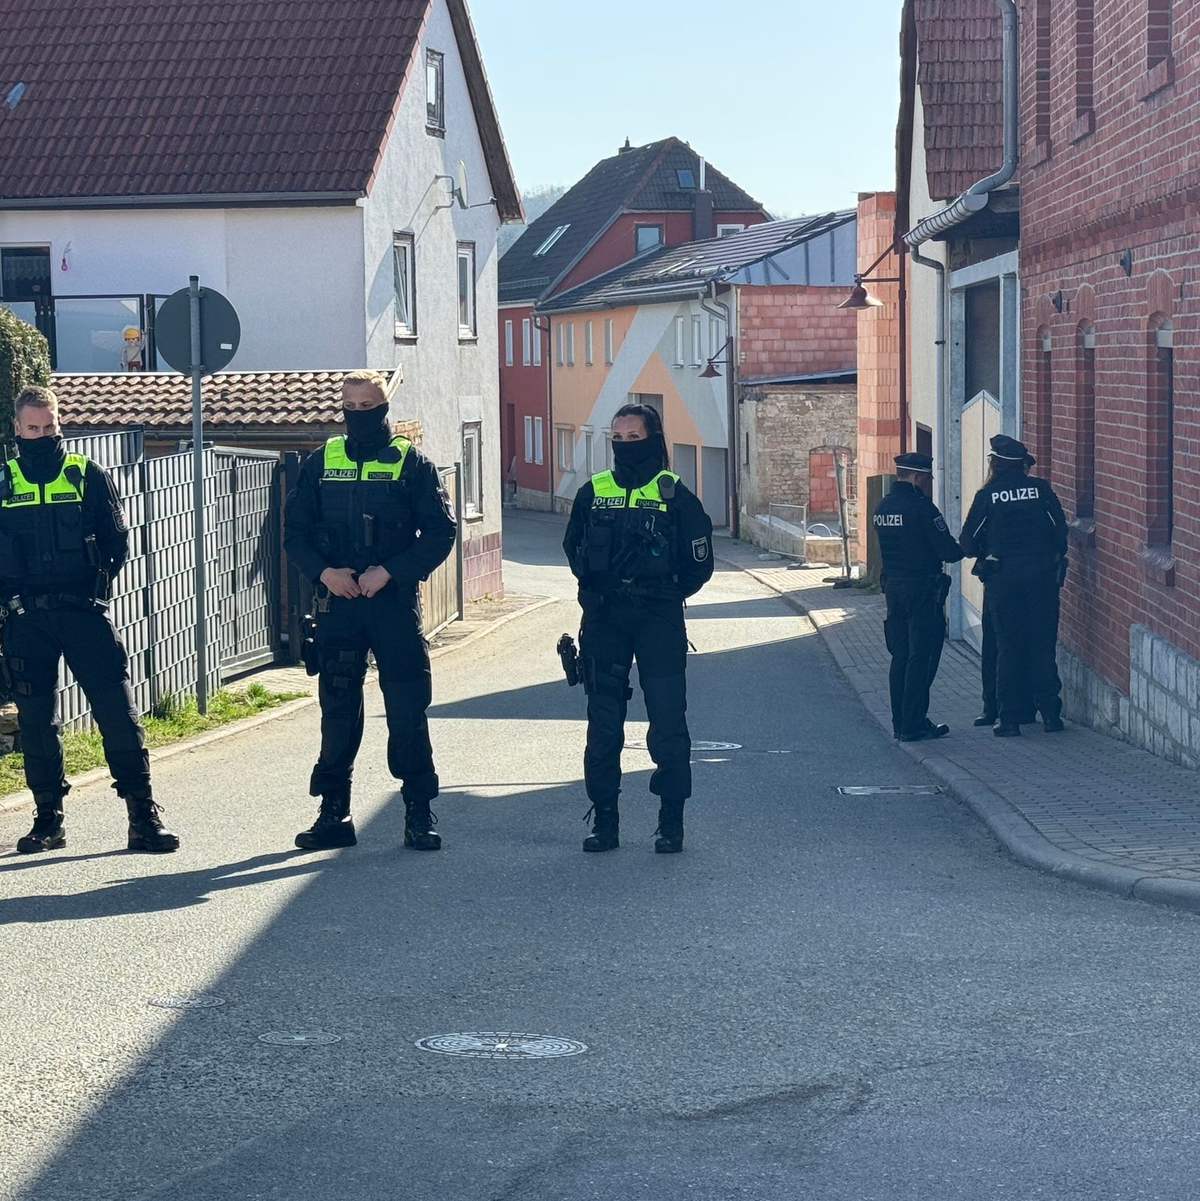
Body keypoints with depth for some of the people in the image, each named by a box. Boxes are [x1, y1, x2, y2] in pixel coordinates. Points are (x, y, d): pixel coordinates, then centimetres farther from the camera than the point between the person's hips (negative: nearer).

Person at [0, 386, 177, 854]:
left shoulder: (88, 475, 4)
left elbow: (117, 538, 5)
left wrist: (96, 584, -5)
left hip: (83, 610, -2)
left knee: (117, 709, -6)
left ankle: (143, 815, -3)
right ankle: (48, 819, 16)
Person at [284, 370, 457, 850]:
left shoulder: (410, 463, 1)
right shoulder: (322, 463, 9)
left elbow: (441, 530, -4)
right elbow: (295, 530, 9)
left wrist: (390, 571, -13)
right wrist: (323, 571, -9)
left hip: (395, 603, -3)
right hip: (336, 603, 3)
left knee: (407, 709, -1)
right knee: (337, 707, 7)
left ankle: (419, 811, 6)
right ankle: (333, 811, 14)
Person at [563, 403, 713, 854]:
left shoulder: (674, 494, -1)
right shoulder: (593, 492, 6)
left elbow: (698, 563, 3)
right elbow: (574, 550, 18)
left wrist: (666, 594, 3)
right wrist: (599, 591, 8)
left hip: (660, 621, -3)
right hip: (603, 621, 3)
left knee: (668, 721, -2)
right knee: (602, 723, 6)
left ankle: (671, 821, 7)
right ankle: (604, 820, 14)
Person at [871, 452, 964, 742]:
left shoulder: (881, 508, 8)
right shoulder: (921, 508, -17)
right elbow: (948, 551, -17)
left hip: (892, 586, 8)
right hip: (922, 588, -8)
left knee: (900, 656, 13)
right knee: (921, 657, -2)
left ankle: (901, 722, 17)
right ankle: (913, 725, -2)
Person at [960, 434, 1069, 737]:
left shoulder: (987, 495, -2)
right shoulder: (1040, 489, 1)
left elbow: (968, 542, 1)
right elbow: (1061, 530, 1)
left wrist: (983, 557, 21)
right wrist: (1054, 559, 18)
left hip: (1002, 577, -1)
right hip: (1041, 573, 1)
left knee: (1008, 647, 4)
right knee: (1043, 644, 7)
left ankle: (1010, 718, 2)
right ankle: (1050, 714, 8)